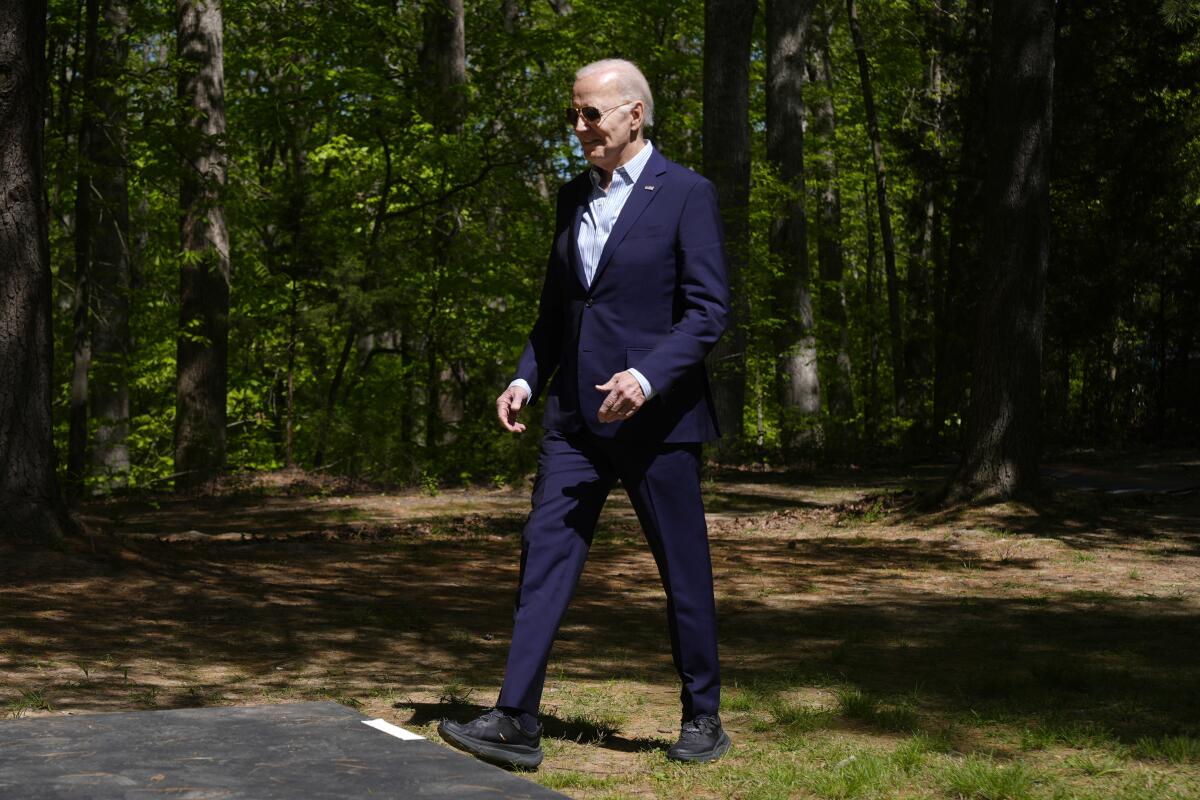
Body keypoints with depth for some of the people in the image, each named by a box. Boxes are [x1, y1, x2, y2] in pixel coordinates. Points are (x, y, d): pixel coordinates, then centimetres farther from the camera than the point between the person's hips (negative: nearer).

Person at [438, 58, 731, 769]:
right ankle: (517, 724, -2)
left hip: (656, 415, -5)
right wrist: (527, 379, 6)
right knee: (545, 557, -2)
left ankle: (703, 720, 21)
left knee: (685, 574, 5)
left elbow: (709, 310, -12)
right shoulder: (574, 197, 13)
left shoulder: (687, 195, -7)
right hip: (576, 416, 6)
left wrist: (648, 376, -25)